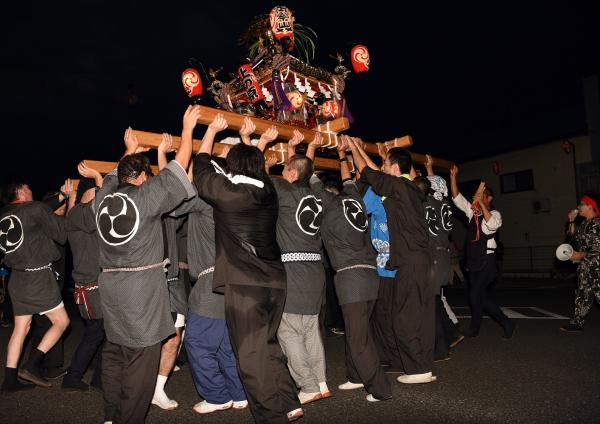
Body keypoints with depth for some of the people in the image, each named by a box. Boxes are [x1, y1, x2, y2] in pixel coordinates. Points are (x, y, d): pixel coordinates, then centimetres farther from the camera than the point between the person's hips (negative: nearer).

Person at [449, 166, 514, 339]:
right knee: (481, 296, 11)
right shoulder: (472, 211, 10)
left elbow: (492, 224, -30)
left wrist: (481, 203, -28)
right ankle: (506, 323, 26)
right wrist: (453, 177, 0)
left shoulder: (494, 214, -7)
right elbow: (457, 198, 8)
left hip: (486, 262, -7)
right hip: (473, 261, 7)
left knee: (475, 294, -4)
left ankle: (475, 328, 17)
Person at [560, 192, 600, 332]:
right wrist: (571, 222, 10)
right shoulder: (585, 223, 11)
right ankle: (577, 323, 22)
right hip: (585, 267, 9)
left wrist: (580, 255, -14)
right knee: (583, 295, 14)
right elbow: (574, 238, 17)